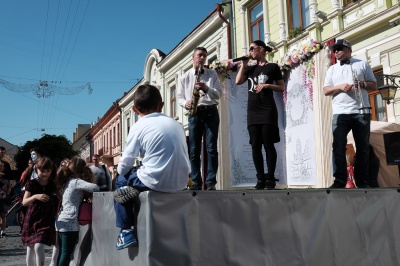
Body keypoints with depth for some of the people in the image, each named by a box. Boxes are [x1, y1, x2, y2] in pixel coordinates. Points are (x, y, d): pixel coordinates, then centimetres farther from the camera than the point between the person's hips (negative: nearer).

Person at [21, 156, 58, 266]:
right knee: (30, 249, 12)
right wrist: (35, 196, -31)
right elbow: (24, 202, -16)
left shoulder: (53, 185, 0)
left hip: (47, 221, -1)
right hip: (32, 220, 1)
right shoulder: (31, 184, -5)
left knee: (39, 247, -16)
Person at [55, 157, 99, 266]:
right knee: (67, 254, -6)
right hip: (70, 223, -9)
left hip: (61, 222, 9)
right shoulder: (76, 181, -10)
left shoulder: (68, 181, 14)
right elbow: (95, 187, -21)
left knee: (62, 254, 14)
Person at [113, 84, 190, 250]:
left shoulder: (139, 127, -3)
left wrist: (122, 171, 21)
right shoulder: (176, 124, 11)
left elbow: (123, 167, 0)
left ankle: (126, 231, 13)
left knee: (121, 181, 20)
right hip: (181, 183, 6)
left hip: (156, 183, -6)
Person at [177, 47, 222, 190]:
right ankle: (196, 182, 8)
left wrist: (206, 88, -17)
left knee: (211, 148, -5)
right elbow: (179, 96, 12)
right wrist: (185, 103, -10)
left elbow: (218, 94, 0)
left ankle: (211, 182, -1)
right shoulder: (186, 77, 11)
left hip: (210, 112, -1)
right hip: (194, 114, 2)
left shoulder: (212, 74, 8)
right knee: (194, 150, 1)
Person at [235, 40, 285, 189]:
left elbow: (282, 88, 4)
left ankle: (270, 179, -3)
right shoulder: (251, 69, 19)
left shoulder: (273, 67, 5)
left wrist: (267, 85, -11)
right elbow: (238, 81, 4)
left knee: (268, 144, -7)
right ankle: (260, 179, 4)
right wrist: (244, 63, 6)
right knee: (255, 145, 0)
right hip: (252, 111, 5)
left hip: (267, 110, -5)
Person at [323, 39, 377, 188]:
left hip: (361, 111, 0)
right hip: (340, 113, 1)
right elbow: (326, 91, 8)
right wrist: (340, 86, -10)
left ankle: (362, 182, 8)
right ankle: (339, 181, -7)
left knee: (363, 147, 2)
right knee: (338, 147, -8)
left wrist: (362, 83, -12)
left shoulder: (362, 64, 12)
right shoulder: (332, 69, 17)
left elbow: (373, 85, 9)